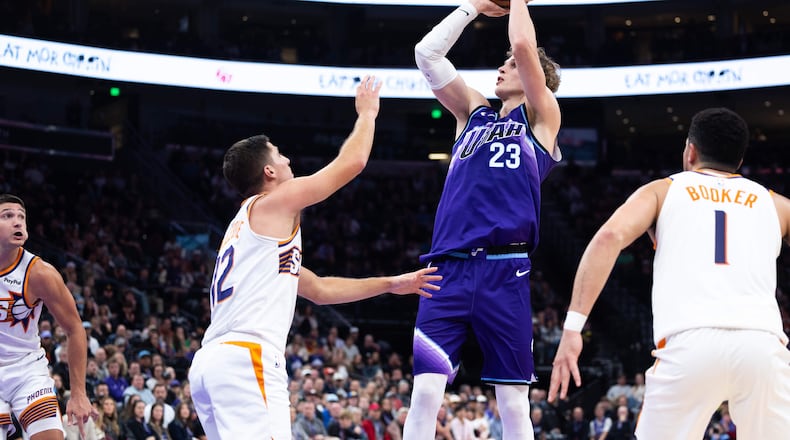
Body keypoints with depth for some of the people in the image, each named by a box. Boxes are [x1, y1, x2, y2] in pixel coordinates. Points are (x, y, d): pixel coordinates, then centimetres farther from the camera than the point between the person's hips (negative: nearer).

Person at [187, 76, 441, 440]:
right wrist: (367, 113, 25)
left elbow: (318, 289, 35)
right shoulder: (272, 203, 4)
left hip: (210, 361, 10)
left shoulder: (246, 225, 30)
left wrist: (391, 284, 35)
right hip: (246, 358, -10)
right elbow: (352, 162, 6)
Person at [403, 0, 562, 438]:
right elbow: (427, 52, 17)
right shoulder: (473, 112, 22)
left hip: (504, 270, -3)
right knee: (425, 390, -9)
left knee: (513, 402, 0)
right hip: (450, 266, 3)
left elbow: (524, 46, -3)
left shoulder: (541, 118, 10)